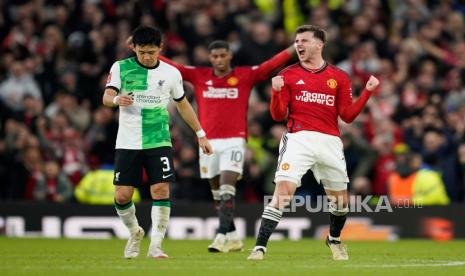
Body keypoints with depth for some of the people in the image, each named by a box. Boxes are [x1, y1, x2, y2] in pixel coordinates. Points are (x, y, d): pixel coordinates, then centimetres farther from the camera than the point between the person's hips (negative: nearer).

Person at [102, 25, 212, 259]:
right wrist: (117, 99, -35)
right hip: (127, 142, 0)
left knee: (161, 191, -13)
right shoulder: (121, 68, -1)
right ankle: (135, 232, 25)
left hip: (158, 142, 0)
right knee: (122, 195, -3)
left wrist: (200, 134, 20)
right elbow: (107, 97, -11)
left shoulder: (171, 73, 4)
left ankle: (155, 245, -7)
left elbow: (183, 105, 17)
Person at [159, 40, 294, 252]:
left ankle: (222, 235, -21)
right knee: (217, 194, 9)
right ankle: (232, 237, 19)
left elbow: (271, 65, -5)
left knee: (227, 189, -16)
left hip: (234, 140, -3)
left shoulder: (246, 75, 2)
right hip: (208, 140, 3)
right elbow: (170, 66, 7)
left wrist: (294, 48, -16)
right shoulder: (198, 76, 7)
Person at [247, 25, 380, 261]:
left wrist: (367, 91, -2)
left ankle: (334, 239, 41)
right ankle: (260, 247, -19)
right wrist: (277, 92, -14)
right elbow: (278, 115, 4)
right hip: (298, 139, -2)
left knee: (340, 199, 11)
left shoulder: (339, 77, 11)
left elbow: (347, 115, 6)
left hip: (329, 142, 2)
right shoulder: (288, 75, 8)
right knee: (283, 190, -20)